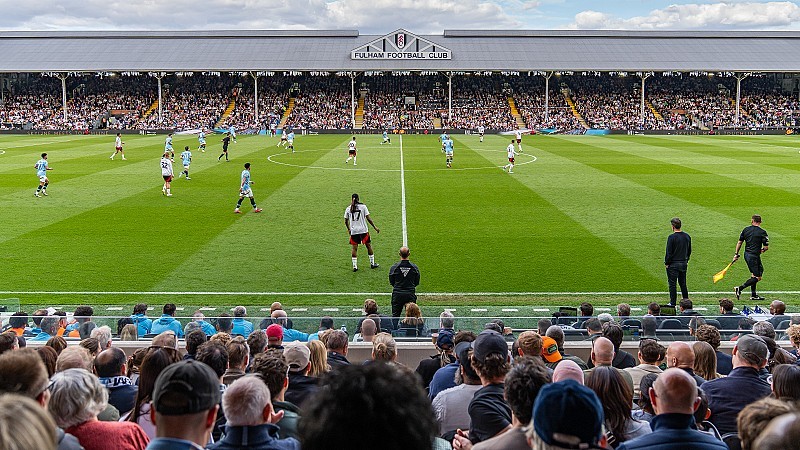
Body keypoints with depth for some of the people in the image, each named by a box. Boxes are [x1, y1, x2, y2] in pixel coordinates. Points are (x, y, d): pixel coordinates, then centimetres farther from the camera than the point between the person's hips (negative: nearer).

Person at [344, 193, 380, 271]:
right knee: (369, 246, 12)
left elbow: (346, 221, 9)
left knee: (354, 248, 6)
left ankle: (355, 266, 2)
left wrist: (349, 229, 26)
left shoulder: (348, 209, 5)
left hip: (353, 231, 2)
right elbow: (368, 218, -6)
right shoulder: (363, 206, -2)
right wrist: (375, 227, 2)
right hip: (363, 230, -2)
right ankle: (372, 264, 19)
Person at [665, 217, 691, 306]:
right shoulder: (687, 236, 4)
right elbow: (689, 251, 12)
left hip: (673, 264, -6)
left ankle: (673, 303, 5)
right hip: (683, 264, 6)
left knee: (672, 284, 1)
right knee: (683, 283, 15)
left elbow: (669, 252, -15)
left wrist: (666, 263, -5)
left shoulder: (672, 237, -17)